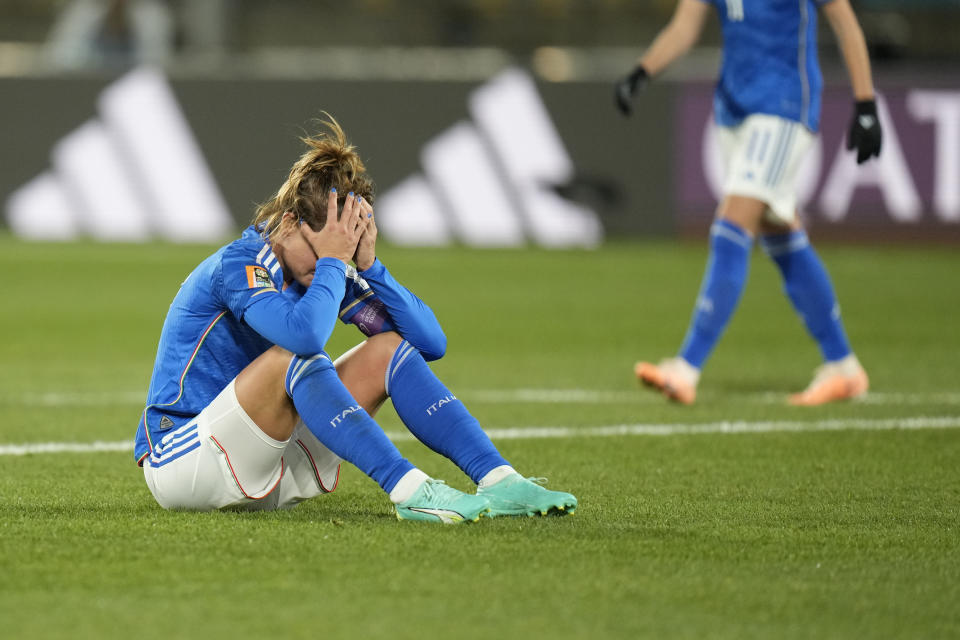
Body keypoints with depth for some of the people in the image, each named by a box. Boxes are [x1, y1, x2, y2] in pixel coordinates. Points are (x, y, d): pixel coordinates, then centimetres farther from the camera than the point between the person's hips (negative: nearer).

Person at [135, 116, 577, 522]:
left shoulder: (326, 271, 4)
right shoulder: (238, 264, -19)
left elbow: (431, 342, -2)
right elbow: (305, 333, -40)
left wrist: (369, 265, -11)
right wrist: (331, 261, -26)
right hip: (179, 463, -8)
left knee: (388, 350, -4)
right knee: (293, 356, -33)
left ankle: (499, 481, -14)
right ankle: (408, 491, -37)